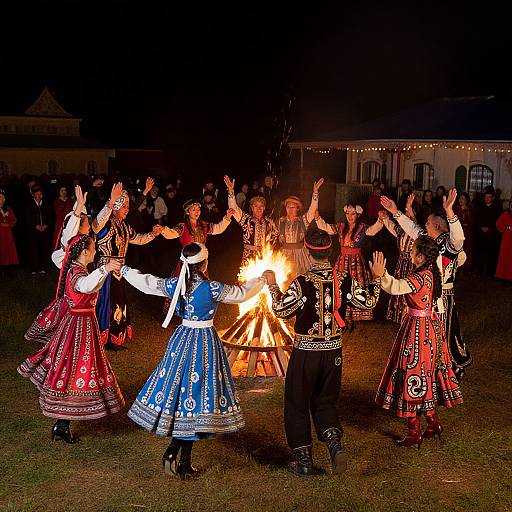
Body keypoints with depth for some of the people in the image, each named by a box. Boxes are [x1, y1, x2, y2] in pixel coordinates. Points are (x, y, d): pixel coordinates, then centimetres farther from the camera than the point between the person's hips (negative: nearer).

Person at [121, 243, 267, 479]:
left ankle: (173, 453, 13)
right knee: (196, 395, 0)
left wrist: (125, 270, 30)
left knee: (179, 388, 14)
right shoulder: (212, 289, -16)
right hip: (205, 342, -5)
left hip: (182, 339, 5)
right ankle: (183, 463, -1)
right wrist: (262, 279, 16)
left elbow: (146, 282, 11)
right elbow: (242, 293, -3)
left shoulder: (173, 284, -4)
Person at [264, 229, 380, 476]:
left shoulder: (303, 283, -18)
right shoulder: (344, 279, -5)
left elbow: (281, 310, -11)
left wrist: (273, 286, 2)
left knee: (297, 404, 12)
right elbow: (368, 302, 5)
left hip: (306, 352, -4)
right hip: (333, 351, 4)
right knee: (325, 402, 21)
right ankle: (335, 443, -1)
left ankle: (303, 459, 17)